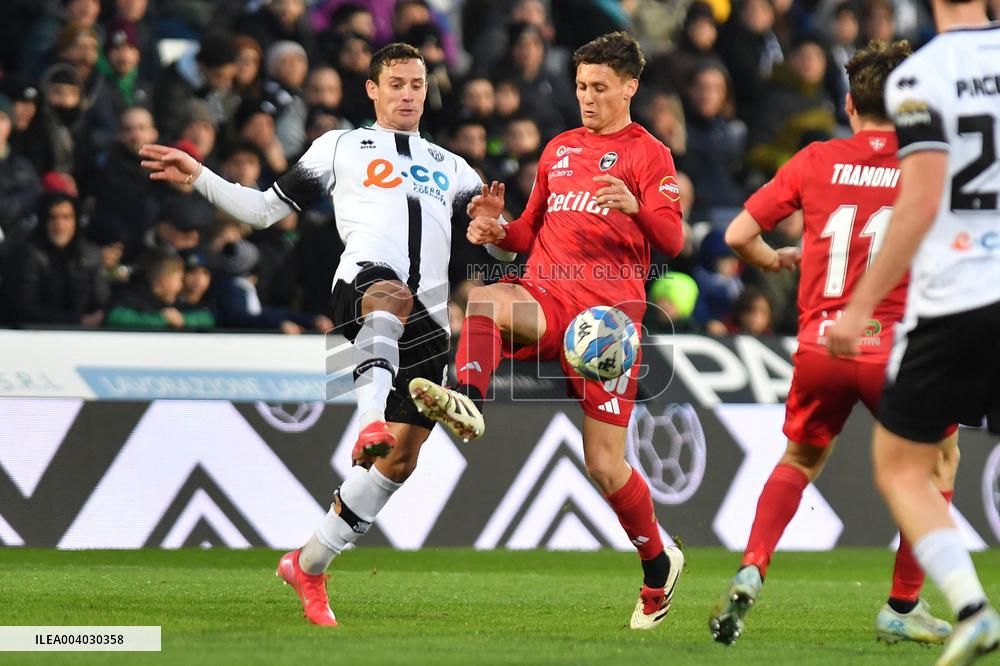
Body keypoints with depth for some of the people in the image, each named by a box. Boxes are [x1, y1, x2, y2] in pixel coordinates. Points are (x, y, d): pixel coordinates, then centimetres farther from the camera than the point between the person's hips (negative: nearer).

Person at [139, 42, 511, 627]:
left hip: (428, 317, 4)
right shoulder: (341, 147, 23)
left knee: (400, 459, -1)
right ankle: (371, 421, -67)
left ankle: (309, 564, 12)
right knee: (392, 297, -44)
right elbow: (266, 209, 22)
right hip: (364, 279, -4)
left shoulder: (451, 167, 30)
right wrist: (197, 177, 11)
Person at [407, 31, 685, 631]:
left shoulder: (648, 154, 7)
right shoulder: (559, 149, 24)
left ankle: (658, 563, 15)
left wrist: (636, 207, -26)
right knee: (483, 299, -33)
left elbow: (671, 240, -6)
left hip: (607, 306, -4)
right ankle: (467, 405, -54)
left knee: (606, 466, -7)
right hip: (545, 297, 5)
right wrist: (500, 231, 9)